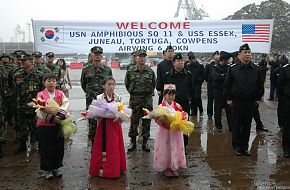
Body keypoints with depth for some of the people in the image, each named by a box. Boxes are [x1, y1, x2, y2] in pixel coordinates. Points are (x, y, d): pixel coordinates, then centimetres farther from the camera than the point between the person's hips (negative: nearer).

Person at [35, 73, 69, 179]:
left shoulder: (60, 94, 5)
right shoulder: (40, 95, -2)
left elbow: (66, 104, -10)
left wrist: (61, 115, -27)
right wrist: (51, 118, -25)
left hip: (58, 124, 2)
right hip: (44, 125, -2)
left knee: (59, 147, 10)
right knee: (46, 148, 5)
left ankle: (56, 168, 26)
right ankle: (47, 170, 19)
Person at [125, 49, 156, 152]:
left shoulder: (150, 71, 2)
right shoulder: (130, 71, -1)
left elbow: (154, 84, 15)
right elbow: (127, 84, 11)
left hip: (147, 99, 1)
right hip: (134, 99, -1)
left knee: (146, 121, 6)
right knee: (134, 121, 3)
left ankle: (145, 142, 17)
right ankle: (133, 142, 15)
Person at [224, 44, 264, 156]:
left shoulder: (256, 69, 3)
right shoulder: (233, 69, -4)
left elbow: (260, 85, 10)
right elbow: (227, 85, -1)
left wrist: (258, 98, 6)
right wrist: (228, 98, -3)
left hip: (251, 101, 3)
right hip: (237, 101, -2)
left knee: (247, 125, 10)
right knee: (236, 124, 5)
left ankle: (245, 146, 22)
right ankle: (236, 146, 18)